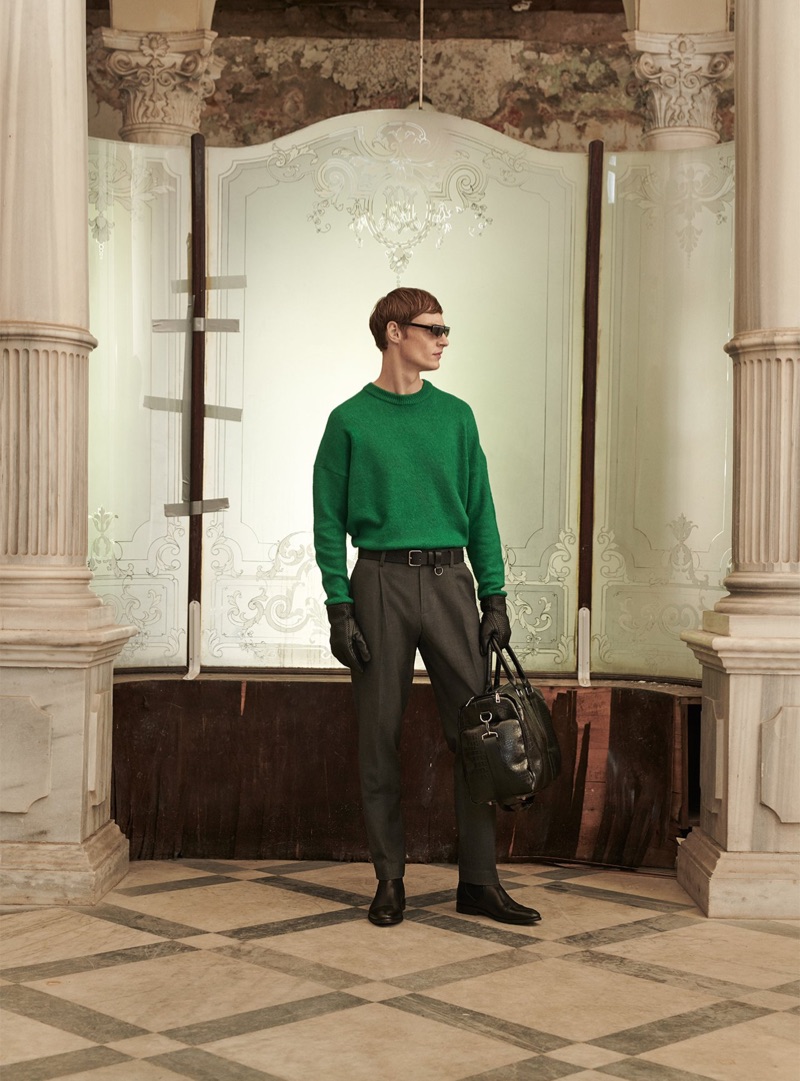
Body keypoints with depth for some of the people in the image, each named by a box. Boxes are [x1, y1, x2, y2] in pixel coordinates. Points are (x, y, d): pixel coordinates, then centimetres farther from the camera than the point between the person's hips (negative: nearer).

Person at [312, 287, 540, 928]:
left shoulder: (455, 416, 11)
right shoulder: (351, 421, 3)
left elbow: (480, 512, 11)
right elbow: (329, 522, 1)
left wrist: (495, 596, 2)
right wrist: (339, 609, -8)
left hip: (450, 580, 2)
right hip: (380, 581, -2)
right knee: (381, 736, 2)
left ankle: (479, 880, 8)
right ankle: (390, 879, 13)